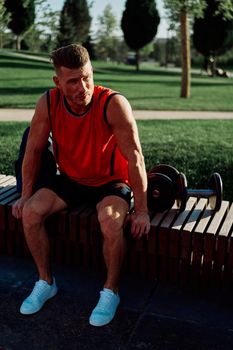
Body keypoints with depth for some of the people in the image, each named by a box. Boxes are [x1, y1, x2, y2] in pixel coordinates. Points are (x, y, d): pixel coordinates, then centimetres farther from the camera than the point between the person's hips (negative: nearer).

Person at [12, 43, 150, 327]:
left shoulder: (113, 104, -28)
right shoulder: (48, 103, -16)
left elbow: (135, 158, -25)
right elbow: (33, 150, -3)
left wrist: (141, 211, -22)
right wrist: (26, 195, -1)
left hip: (111, 181, -4)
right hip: (70, 178, 4)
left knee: (111, 223, -32)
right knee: (30, 212, -16)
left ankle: (111, 291, -5)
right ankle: (46, 282, 6)